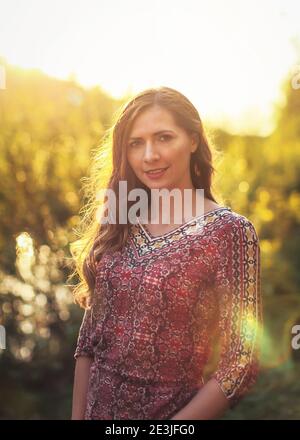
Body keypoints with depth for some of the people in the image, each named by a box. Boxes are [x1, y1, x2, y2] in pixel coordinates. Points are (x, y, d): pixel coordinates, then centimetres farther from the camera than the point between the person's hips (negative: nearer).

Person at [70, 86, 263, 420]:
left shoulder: (230, 231, -15)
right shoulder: (117, 225, -1)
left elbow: (242, 362, -16)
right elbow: (91, 331, 4)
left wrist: (177, 421, -17)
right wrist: (77, 414, 0)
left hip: (176, 412, -4)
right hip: (98, 408, 5)